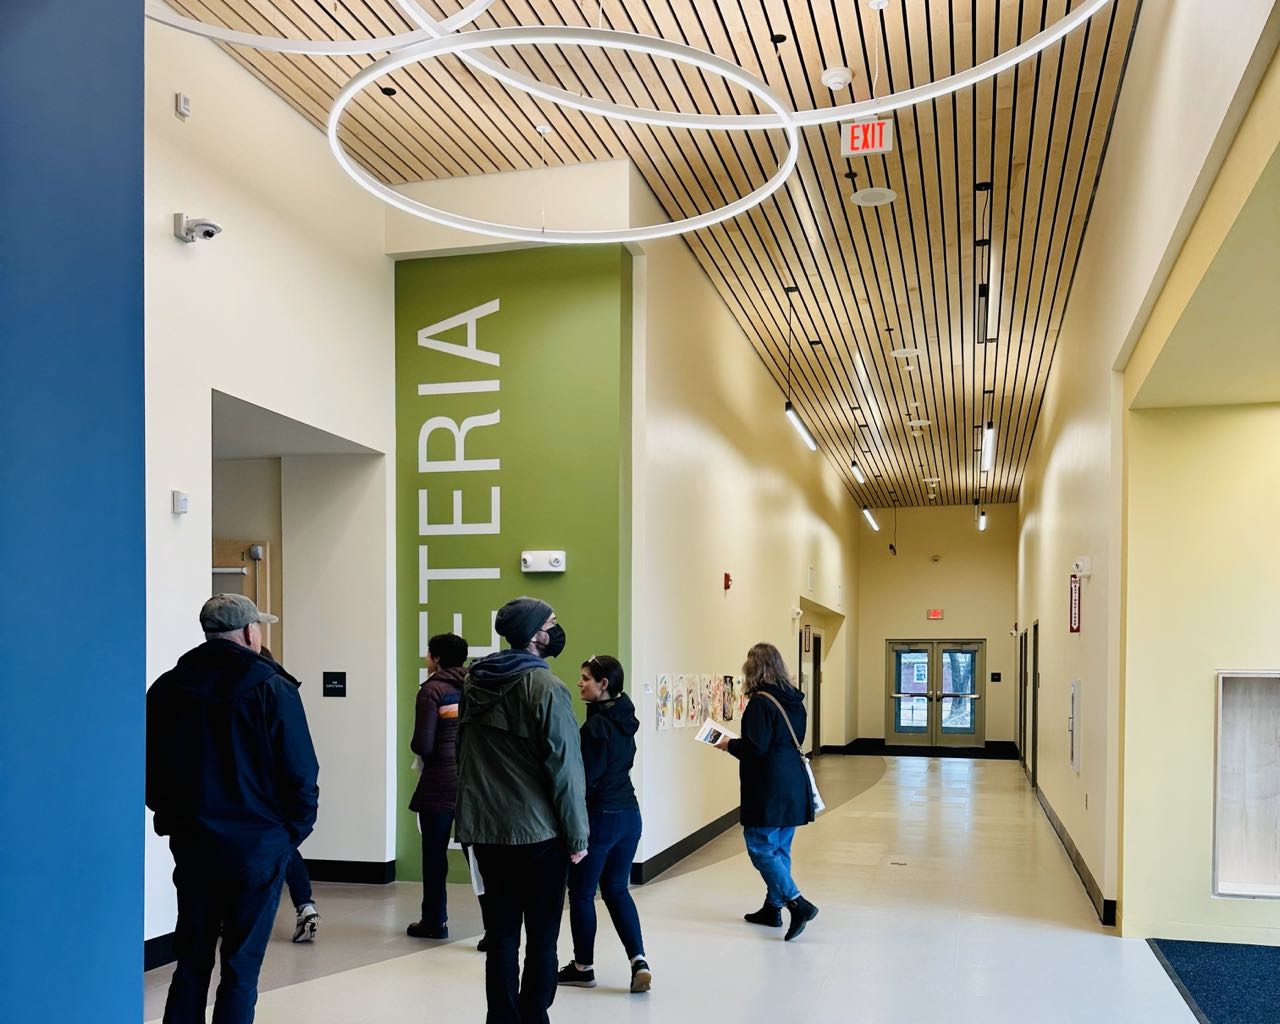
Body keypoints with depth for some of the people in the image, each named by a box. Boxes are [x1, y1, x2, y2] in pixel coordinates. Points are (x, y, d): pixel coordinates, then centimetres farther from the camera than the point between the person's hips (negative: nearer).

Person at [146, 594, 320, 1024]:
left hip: (191, 843, 4)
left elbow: (149, 768, 7)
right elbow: (300, 773, -12)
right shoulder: (273, 689, -12)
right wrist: (297, 827, 2)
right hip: (259, 844, -4)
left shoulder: (167, 687, 1)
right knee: (242, 964, 5)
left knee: (192, 959, 16)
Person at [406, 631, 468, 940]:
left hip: (440, 783, -4)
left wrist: (415, 745, 8)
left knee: (434, 853, 8)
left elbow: (423, 745, -13)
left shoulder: (432, 690, -9)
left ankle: (434, 921, 16)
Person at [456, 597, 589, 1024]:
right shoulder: (545, 687, -15)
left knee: (500, 934, 12)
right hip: (538, 831, -5)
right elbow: (565, 766, -16)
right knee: (541, 937, 6)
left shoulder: (474, 681, 5)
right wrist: (577, 834, -9)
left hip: (484, 828, 6)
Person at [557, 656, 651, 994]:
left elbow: (585, 777, -18)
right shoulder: (624, 721, 7)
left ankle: (583, 967, 20)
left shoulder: (596, 726, -18)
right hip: (628, 814, 8)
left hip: (599, 816, -8)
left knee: (581, 892, 8)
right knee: (616, 889, 16)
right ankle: (638, 960, 3)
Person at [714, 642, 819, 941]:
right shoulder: (794, 700, 9)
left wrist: (730, 744, -3)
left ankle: (798, 904, -9)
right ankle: (773, 907, 24)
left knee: (760, 848, -2)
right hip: (794, 787, 9)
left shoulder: (761, 702, -17)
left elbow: (756, 747, -21)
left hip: (768, 790, -9)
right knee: (779, 848, 16)